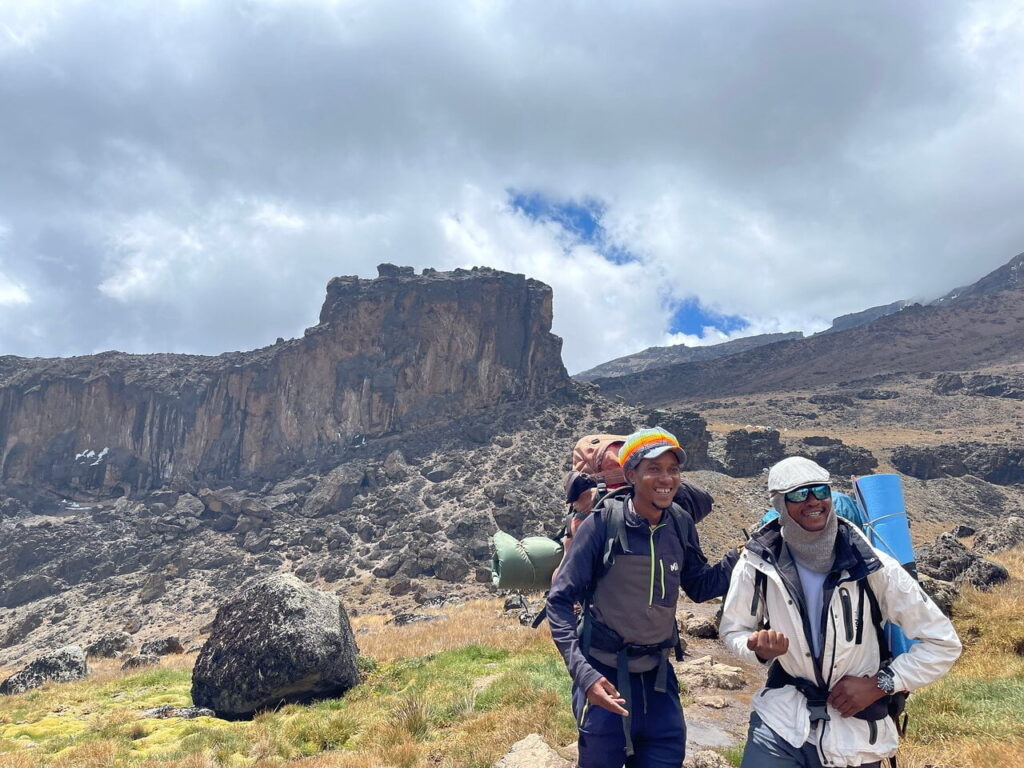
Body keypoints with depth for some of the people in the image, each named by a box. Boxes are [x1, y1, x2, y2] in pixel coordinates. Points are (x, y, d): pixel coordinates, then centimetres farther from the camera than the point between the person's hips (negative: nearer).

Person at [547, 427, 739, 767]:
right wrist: (583, 673, -24)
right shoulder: (603, 523, -17)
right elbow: (560, 600, -14)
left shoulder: (680, 524, -3)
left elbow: (701, 587, 10)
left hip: (658, 676, 4)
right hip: (604, 677, -4)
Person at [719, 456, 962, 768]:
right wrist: (758, 647, -18)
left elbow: (943, 642, -5)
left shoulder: (872, 567, -14)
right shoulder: (758, 563, -12)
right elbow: (733, 629, 3)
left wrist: (878, 684, -13)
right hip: (781, 722, 0)